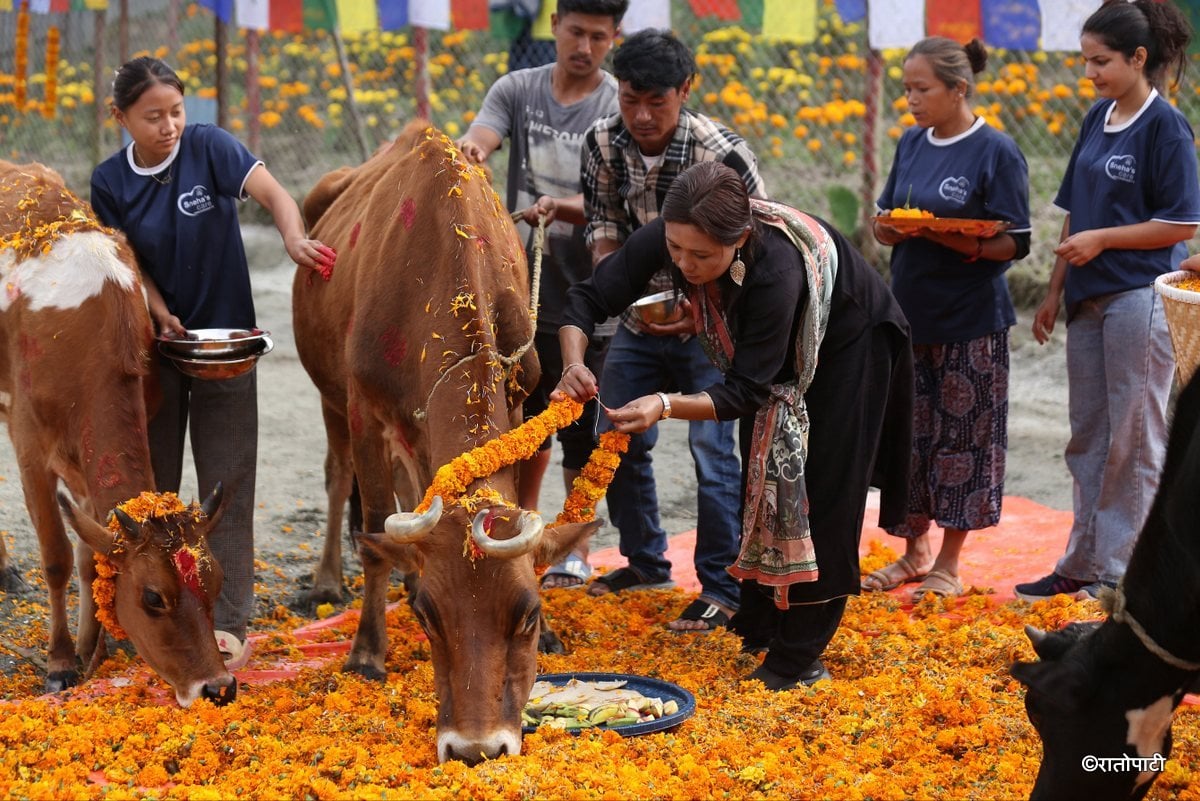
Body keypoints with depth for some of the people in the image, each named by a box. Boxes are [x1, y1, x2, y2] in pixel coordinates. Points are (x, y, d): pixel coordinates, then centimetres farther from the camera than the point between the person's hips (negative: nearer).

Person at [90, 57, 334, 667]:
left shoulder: (209, 147, -11)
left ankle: (228, 621, -3)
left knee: (227, 484, -4)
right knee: (151, 479, 12)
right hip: (156, 339, 2)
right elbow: (128, 265, -3)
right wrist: (162, 317, -19)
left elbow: (272, 192, -24)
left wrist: (294, 238, -44)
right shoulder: (111, 181, -4)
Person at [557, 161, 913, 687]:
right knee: (760, 481, 10)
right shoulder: (666, 238, -30)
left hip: (846, 343, -6)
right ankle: (758, 628, 22)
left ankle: (798, 659, -3)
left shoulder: (775, 270, -44)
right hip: (770, 350, 6)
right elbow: (588, 299, -23)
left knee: (818, 494, -7)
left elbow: (745, 390, -39)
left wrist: (666, 406, -53)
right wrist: (573, 366, -41)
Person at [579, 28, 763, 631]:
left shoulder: (722, 154, -23)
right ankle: (645, 563, 29)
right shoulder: (603, 143, -9)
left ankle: (721, 587, 3)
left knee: (713, 453, -9)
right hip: (639, 319, 6)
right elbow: (604, 226, 4)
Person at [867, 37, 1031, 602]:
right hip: (909, 312, 6)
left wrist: (939, 233, -24)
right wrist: (890, 228, -10)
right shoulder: (911, 143, 8)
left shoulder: (997, 152, -10)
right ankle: (914, 552, 26)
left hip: (970, 321, -6)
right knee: (908, 434, 11)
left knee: (962, 438, 3)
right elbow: (883, 226, 14)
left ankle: (948, 565, 14)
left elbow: (1013, 243, -13)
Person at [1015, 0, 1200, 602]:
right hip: (1089, 299, 8)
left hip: (1140, 298, -8)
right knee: (1088, 438, 12)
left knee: (1134, 440, 1)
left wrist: (1102, 239, -16)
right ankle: (1084, 564, 20)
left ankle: (1121, 571, 8)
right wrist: (1055, 291, 14)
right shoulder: (1097, 119, 11)